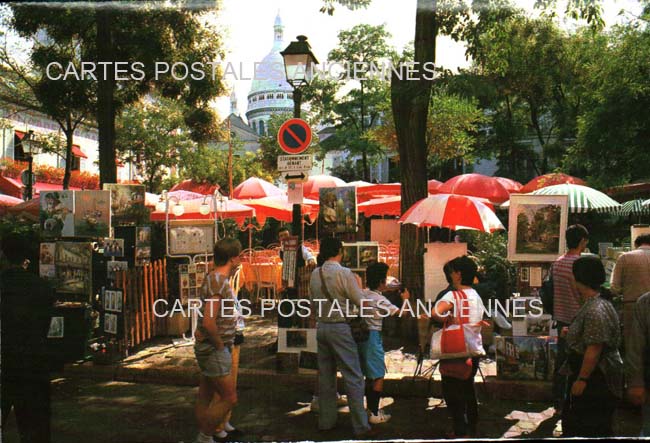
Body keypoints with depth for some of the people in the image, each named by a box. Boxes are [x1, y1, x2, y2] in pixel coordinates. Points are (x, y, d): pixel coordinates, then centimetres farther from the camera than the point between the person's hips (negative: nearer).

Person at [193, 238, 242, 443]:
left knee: (206, 397, 15)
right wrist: (220, 345, -17)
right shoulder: (218, 281, -21)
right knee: (229, 398, -3)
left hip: (211, 349, 10)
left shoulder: (217, 279, 11)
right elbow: (208, 322, -29)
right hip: (214, 349, -10)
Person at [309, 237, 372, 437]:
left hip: (321, 326, 6)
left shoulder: (315, 274, 4)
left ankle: (326, 420, 23)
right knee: (353, 377, 0)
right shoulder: (344, 273, -14)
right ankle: (360, 426, 3)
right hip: (340, 327, -6)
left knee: (326, 375, 15)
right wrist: (357, 285, 7)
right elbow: (361, 302, -10)